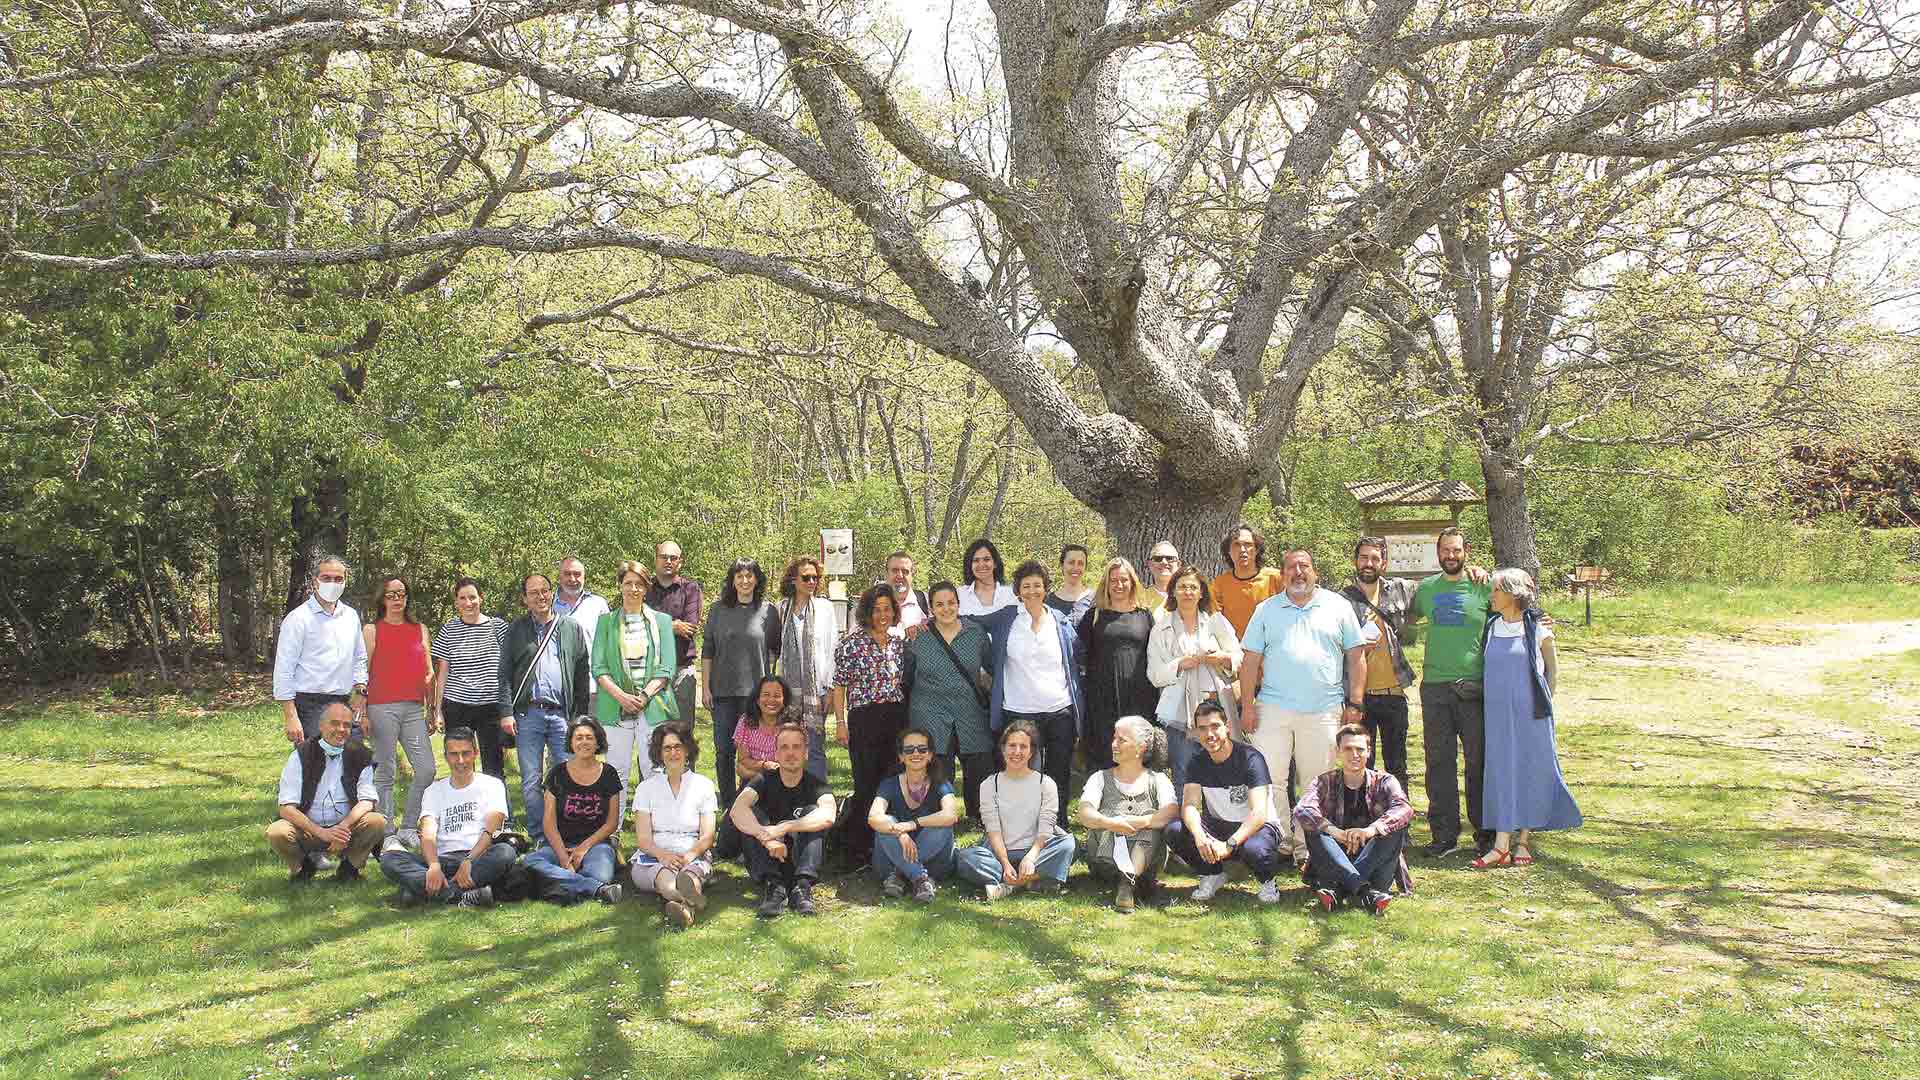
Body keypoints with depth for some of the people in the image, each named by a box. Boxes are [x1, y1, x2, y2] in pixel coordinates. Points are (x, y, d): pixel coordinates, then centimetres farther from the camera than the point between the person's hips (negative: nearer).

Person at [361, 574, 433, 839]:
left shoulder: (420, 630, 15)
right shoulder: (372, 630, 5)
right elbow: (363, 673, 1)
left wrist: (431, 711, 14)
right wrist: (362, 714, -5)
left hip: (414, 708, 4)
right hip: (382, 708, -3)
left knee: (427, 769, -4)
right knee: (385, 771, -1)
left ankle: (408, 826, 10)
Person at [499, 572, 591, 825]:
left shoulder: (572, 628, 11)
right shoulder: (516, 629, 10)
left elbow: (582, 673, 10)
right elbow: (504, 674, 6)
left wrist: (581, 715, 5)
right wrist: (506, 711, -3)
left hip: (562, 713, 0)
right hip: (527, 714, 0)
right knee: (530, 782, 2)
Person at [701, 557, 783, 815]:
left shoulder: (768, 611, 3)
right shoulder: (718, 609, 5)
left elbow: (777, 650, 8)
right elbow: (707, 650, 7)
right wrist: (705, 687, 2)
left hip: (757, 690, -1)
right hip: (723, 690, 1)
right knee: (724, 751, 4)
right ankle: (728, 806, 14)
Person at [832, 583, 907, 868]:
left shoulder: (898, 643, 12)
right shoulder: (852, 642, -2)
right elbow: (839, 685, -3)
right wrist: (840, 722, -8)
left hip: (897, 718, 5)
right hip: (864, 719, -5)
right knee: (866, 786, -5)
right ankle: (856, 849, 6)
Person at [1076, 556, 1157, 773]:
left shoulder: (1144, 616, 12)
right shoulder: (1094, 615, 9)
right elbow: (1082, 655, 8)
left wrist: (1156, 698, 7)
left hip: (1139, 694, 1)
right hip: (1103, 697, -1)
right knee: (1103, 757, -1)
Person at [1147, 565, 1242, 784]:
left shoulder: (1217, 621, 13)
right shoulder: (1162, 628, 10)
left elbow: (1240, 661, 12)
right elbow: (1155, 674, 4)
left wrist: (1224, 658, -9)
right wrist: (1180, 664, -11)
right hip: (1181, 712, -1)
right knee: (1183, 779, -5)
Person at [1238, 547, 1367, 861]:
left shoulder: (1339, 607, 8)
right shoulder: (1266, 610, 10)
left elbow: (1356, 657, 8)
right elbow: (1250, 661, 8)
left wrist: (1354, 703, 1)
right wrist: (1247, 706, 0)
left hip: (1323, 711, 0)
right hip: (1272, 709, 1)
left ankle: (1307, 847, 11)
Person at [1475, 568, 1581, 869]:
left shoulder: (1537, 628, -3)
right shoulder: (1491, 626, 6)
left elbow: (1553, 668, 7)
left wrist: (1544, 702, 5)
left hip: (1530, 712, -3)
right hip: (1498, 712, 3)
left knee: (1531, 771, 3)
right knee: (1501, 771, -1)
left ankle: (1523, 841, 13)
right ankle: (1501, 845, -1)